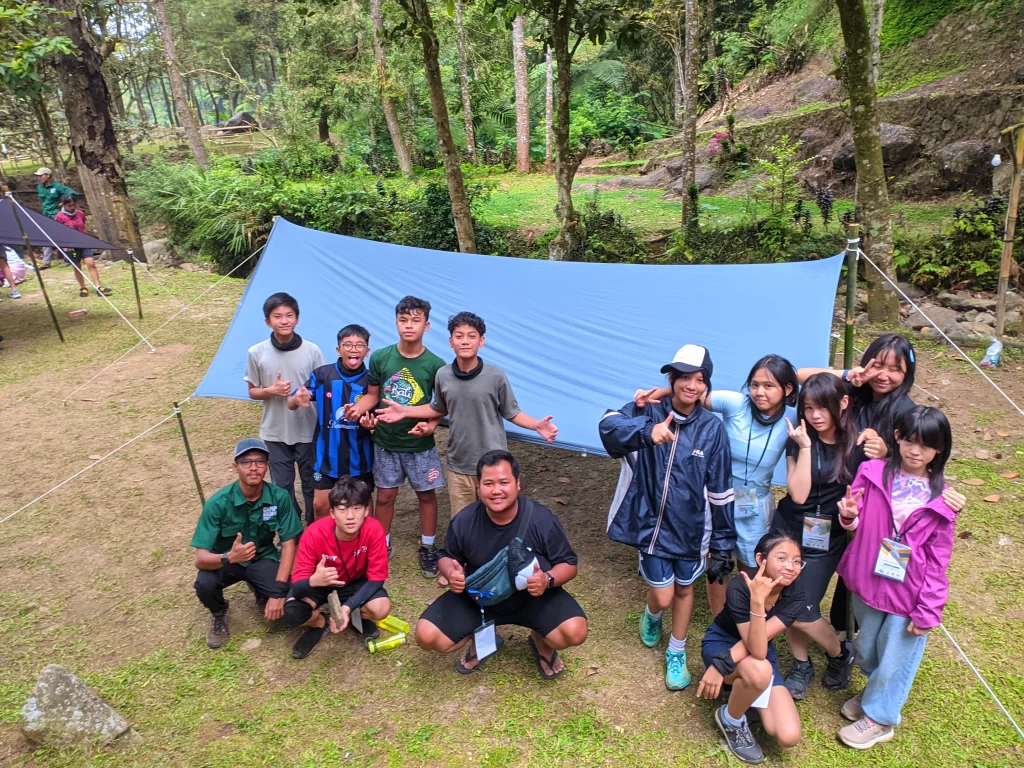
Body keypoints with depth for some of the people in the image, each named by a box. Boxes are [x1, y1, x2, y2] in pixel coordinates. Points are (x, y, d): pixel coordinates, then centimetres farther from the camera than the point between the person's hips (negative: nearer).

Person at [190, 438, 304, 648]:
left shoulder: (279, 497, -21)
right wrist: (229, 557, -49)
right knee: (204, 584, -33)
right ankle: (219, 613, 4)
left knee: (287, 606, -22)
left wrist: (278, 591, -24)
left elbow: (288, 545, -15)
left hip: (263, 558, 1)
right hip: (226, 559, -1)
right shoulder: (218, 503, -25)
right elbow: (200, 559, -26)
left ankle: (263, 596, 16)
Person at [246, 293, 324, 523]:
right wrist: (271, 391, -16)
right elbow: (252, 391, 3)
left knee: (312, 486, 11)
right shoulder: (257, 353, -6)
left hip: (308, 431, 0)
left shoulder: (312, 351, -8)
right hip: (275, 433, 1)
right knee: (282, 488, 11)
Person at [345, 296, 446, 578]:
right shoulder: (380, 357, -8)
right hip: (386, 441, 1)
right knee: (385, 495, 13)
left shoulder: (435, 364, -11)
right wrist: (358, 408, -18)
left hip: (420, 444, -1)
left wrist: (431, 425, -21)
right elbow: (372, 395, 2)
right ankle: (382, 545, 33)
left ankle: (428, 547, 30)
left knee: (426, 494, 12)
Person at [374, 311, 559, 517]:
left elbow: (511, 413, -3)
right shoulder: (443, 376, -3)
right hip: (458, 465, 3)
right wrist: (405, 411, 7)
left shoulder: (496, 376, -12)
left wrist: (537, 425, -20)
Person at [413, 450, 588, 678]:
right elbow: (447, 557, 3)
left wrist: (548, 579, -32)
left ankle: (540, 642, 12)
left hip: (533, 598, -1)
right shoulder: (464, 521, -15)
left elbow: (568, 564, -10)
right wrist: (452, 572, -21)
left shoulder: (542, 520, -21)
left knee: (574, 632, -27)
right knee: (426, 636, -16)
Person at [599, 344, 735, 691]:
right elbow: (608, 425, -33)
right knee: (662, 596, 4)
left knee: (684, 589, 19)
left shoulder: (712, 429, -9)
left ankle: (676, 654, 43)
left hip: (691, 528, 2)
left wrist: (723, 544, -1)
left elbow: (720, 491, -4)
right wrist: (646, 431, -52)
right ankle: (652, 617, 43)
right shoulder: (649, 411, -12)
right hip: (652, 523, -1)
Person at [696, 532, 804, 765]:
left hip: (761, 650, 4)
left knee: (789, 737, -11)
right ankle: (731, 719, -7)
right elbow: (756, 650, -39)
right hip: (721, 643, -4)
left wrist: (721, 665, -40)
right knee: (759, 671, -39)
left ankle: (743, 691, 17)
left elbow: (760, 646, -29)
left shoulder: (795, 596, -21)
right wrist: (756, 600, -48)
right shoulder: (740, 588, -31)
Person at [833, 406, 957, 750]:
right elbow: (855, 523, 0)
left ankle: (878, 718, 36)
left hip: (909, 594, -2)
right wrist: (849, 516, -24)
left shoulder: (941, 498, -12)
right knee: (866, 651, 22)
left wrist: (928, 609, -7)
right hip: (867, 583, 3)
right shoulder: (872, 473, -9)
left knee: (893, 660, 12)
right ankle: (875, 694, 51)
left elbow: (938, 560, -7)